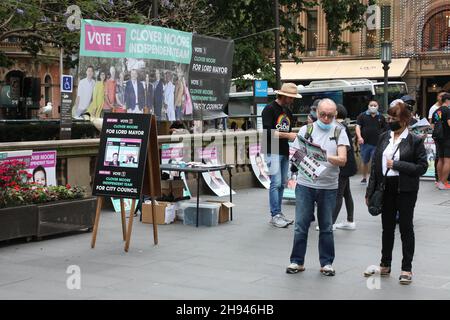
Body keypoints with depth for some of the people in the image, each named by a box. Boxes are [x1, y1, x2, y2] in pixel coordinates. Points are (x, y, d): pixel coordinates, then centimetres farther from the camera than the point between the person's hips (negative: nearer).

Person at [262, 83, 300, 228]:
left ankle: (278, 213, 16)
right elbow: (268, 131, -18)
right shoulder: (269, 109, -8)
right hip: (272, 152, -8)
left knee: (282, 184, 9)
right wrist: (288, 135, -16)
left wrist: (294, 137, 5)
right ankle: (275, 215, -6)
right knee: (276, 183, -10)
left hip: (284, 152, 8)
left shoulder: (288, 111, 17)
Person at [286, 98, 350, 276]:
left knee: (326, 227, 9)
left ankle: (326, 263, 20)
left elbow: (342, 160, -8)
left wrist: (325, 156, -25)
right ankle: (297, 261, 14)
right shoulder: (306, 130, 5)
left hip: (329, 186, 0)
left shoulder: (339, 133, 3)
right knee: (301, 225, 3)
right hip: (305, 184, 0)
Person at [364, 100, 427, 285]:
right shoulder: (383, 138, 6)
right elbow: (375, 164, 9)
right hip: (386, 188, 5)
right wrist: (370, 191, 6)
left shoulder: (415, 141, -8)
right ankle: (385, 266, 26)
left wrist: (397, 164, -18)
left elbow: (422, 167, -11)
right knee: (387, 228, 14)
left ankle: (407, 269, 14)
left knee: (406, 228, 5)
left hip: (406, 190, -5)